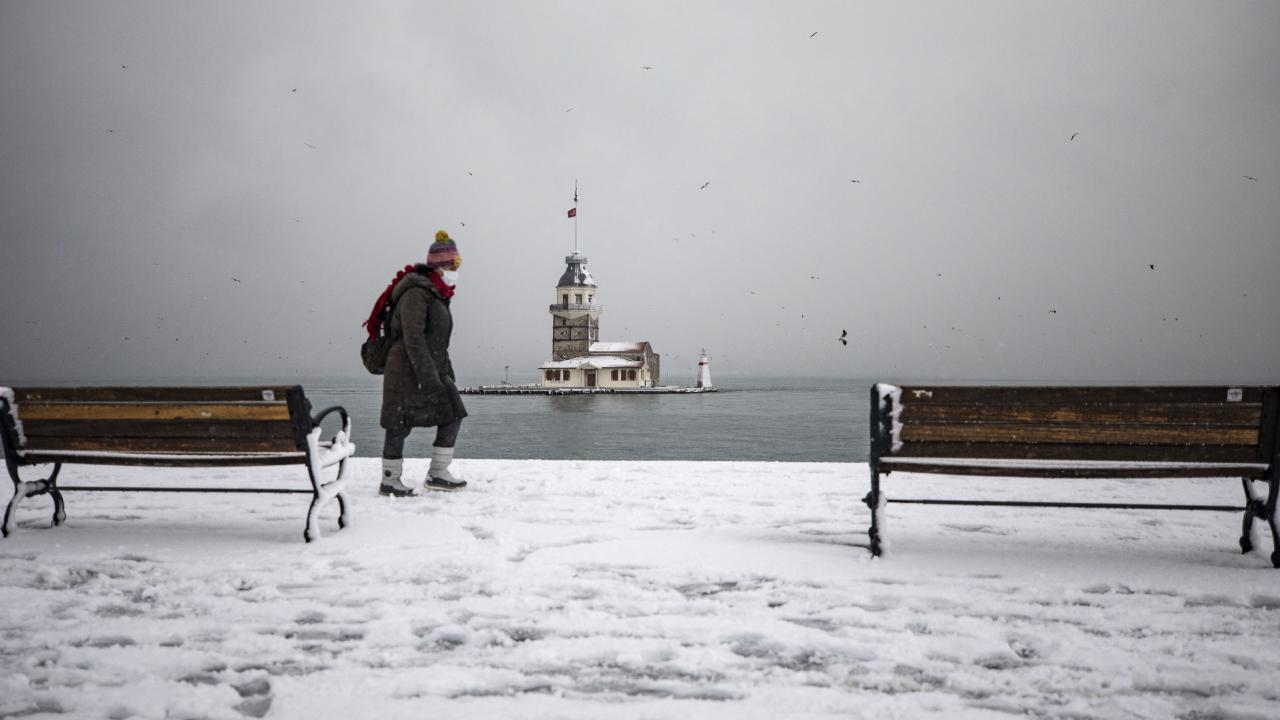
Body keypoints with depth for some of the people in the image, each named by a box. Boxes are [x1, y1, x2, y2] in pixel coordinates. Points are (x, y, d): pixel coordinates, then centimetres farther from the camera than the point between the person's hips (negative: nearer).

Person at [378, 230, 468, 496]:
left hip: (432, 370, 10)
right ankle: (389, 481, 10)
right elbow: (413, 337, -23)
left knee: (452, 415, 5)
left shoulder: (437, 294, 15)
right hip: (407, 369, -10)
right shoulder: (416, 293, -15)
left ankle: (437, 474, 10)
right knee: (400, 425, -1)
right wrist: (427, 376, -26)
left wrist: (447, 372, 21)